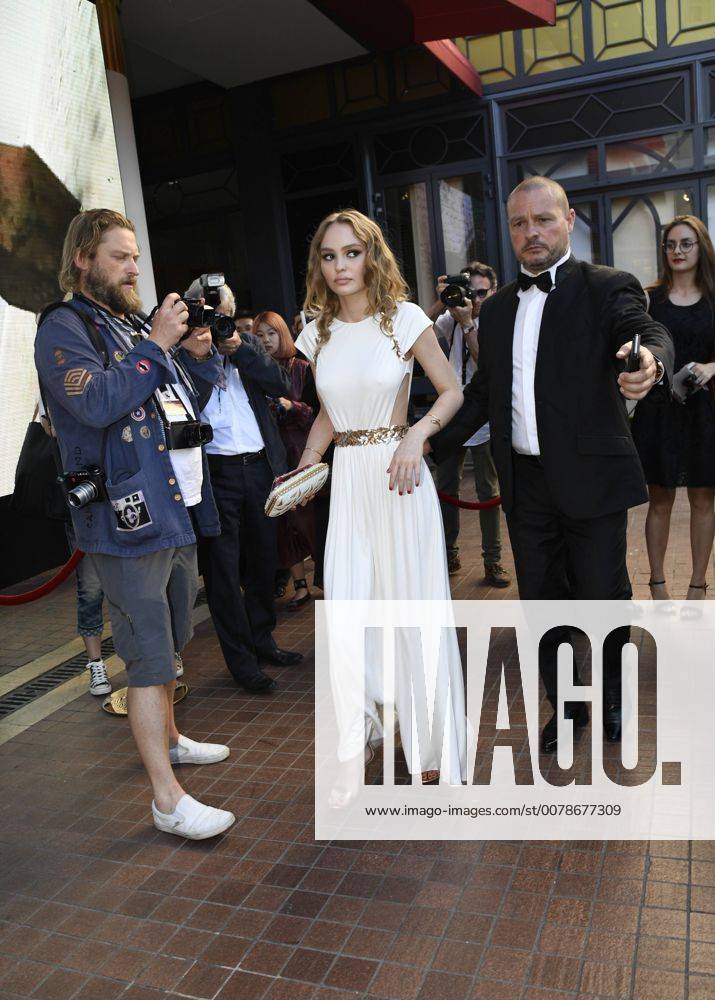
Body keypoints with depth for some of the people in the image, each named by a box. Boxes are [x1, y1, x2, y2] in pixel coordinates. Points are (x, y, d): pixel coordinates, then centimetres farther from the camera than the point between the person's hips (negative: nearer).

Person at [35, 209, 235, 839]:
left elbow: (193, 400, 24)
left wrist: (199, 353, 5)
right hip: (127, 520, -8)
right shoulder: (65, 329, -6)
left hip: (178, 509, 8)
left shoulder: (137, 325, 17)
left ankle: (167, 737, 41)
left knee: (171, 642, 21)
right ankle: (167, 799, 4)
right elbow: (96, 401, -23)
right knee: (150, 657, -5)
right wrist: (157, 344, -17)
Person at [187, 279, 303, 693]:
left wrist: (240, 350, -8)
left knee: (263, 559, 16)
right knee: (223, 568, 2)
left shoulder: (249, 343, 11)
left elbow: (284, 385, 0)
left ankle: (262, 640, 34)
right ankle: (241, 660, 14)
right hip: (215, 472, -5)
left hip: (260, 468, 5)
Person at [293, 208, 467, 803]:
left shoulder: (404, 318, -3)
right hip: (346, 480, 4)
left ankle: (432, 750, 24)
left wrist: (416, 435, -17)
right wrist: (301, 473, 7)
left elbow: (452, 392, 1)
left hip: (397, 475, -3)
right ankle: (351, 759, 15)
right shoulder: (319, 334, 9)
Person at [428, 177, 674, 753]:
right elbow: (483, 389, 16)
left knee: (602, 597, 8)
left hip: (591, 480, -4)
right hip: (526, 483, 5)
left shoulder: (606, 288, -4)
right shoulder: (498, 308, 11)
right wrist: (435, 444, 8)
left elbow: (650, 332, -23)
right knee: (541, 600, 12)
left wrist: (650, 361, -47)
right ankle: (565, 706, 33)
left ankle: (611, 701, 34)